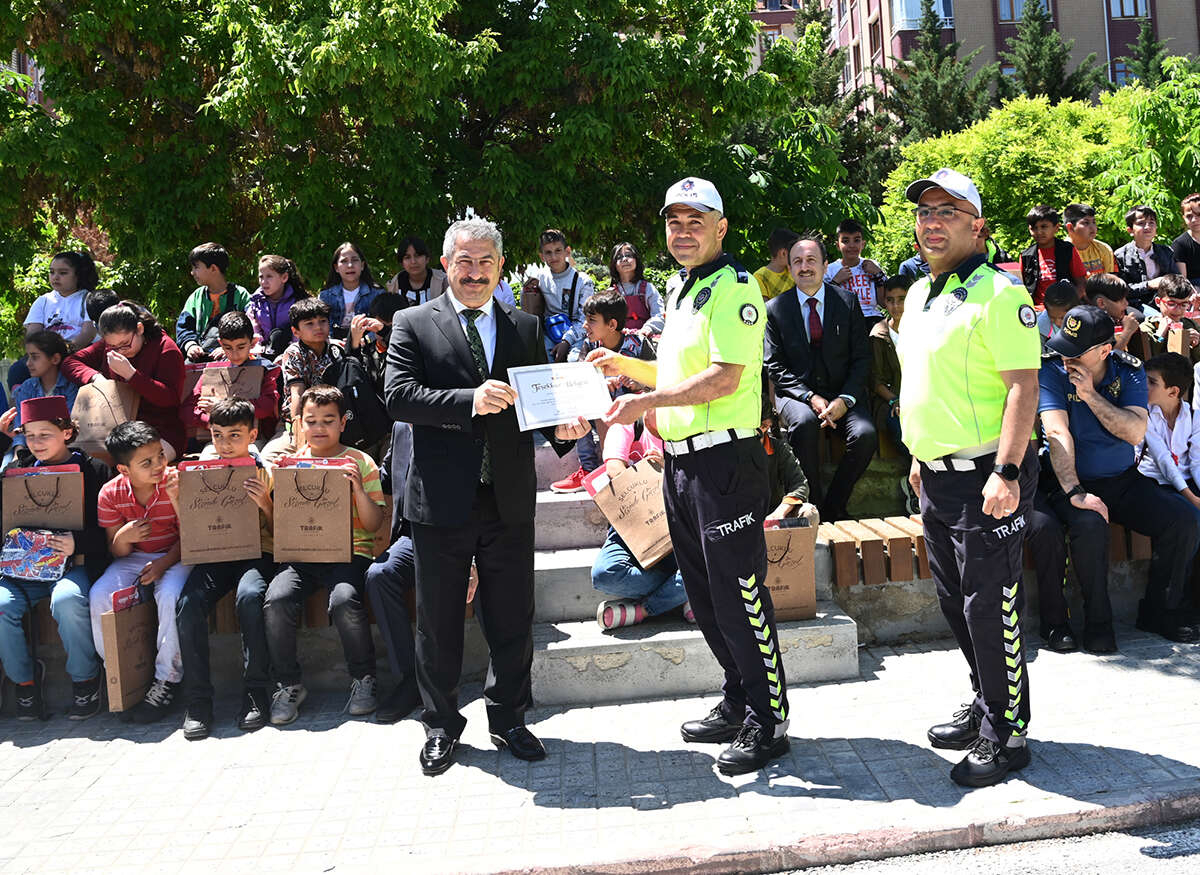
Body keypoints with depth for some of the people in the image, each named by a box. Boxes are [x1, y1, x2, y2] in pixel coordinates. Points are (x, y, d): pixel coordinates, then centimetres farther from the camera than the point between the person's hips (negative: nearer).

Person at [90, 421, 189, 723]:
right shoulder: (110, 493, -7)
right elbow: (117, 552, -1)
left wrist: (162, 565, -24)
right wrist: (122, 539, -25)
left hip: (175, 556, -3)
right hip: (133, 558, 3)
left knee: (170, 595, -33)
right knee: (99, 596, -22)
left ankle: (168, 678, -16)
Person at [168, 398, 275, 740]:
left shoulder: (267, 473, 5)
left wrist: (265, 503, -14)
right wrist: (177, 501, -5)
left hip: (257, 552, -2)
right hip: (214, 554, 3)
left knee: (250, 596, -35)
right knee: (188, 603, -28)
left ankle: (255, 692, -22)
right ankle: (198, 700, -16)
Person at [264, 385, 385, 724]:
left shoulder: (360, 462, 6)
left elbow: (373, 524, 0)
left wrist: (358, 487, -15)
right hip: (300, 554, 3)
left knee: (344, 601, -32)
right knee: (276, 601, -26)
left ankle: (363, 678, -7)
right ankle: (289, 685, -5)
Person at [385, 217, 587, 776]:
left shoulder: (526, 328, 11)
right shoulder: (413, 325, 1)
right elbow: (398, 396, -12)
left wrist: (563, 428, -12)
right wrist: (469, 401, -24)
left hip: (509, 499, 3)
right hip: (441, 500, -2)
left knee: (512, 620, 11)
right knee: (439, 623, 11)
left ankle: (508, 719, 31)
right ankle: (441, 725, 29)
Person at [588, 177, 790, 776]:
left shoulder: (735, 288, -10)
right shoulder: (678, 294, 18)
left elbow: (724, 378, -20)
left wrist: (646, 402, -21)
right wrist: (626, 366, 12)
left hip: (724, 458, -9)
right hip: (679, 461, 9)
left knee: (739, 595, -4)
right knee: (704, 597, 15)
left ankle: (768, 721, 8)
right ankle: (737, 704, 29)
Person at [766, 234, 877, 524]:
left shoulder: (848, 302, 5)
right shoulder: (775, 309, 3)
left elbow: (862, 358, 3)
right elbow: (775, 366, -1)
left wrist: (844, 399, -14)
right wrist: (810, 397, -16)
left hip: (843, 395, 2)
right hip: (797, 394, -1)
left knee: (865, 435, -27)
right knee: (804, 423, -35)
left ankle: (833, 507, -6)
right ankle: (812, 506, -17)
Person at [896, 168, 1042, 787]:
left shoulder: (999, 294, -13)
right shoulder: (918, 294, 14)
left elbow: (1023, 386, -19)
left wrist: (1006, 472, -25)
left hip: (984, 477, -9)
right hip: (936, 477, 9)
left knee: (990, 607, -1)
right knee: (955, 602, 18)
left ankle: (1006, 732, 14)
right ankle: (984, 705, 34)